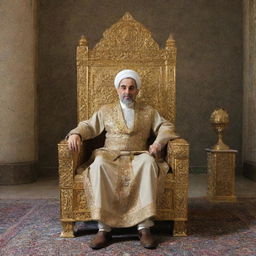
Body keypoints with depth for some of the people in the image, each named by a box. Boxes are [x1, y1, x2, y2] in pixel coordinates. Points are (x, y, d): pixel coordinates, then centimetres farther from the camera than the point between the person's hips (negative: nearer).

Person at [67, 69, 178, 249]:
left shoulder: (149, 112, 20)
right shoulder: (105, 111, 22)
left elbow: (166, 127, 11)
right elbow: (88, 126, 15)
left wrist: (159, 142, -10)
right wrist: (76, 134, -9)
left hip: (137, 157, 0)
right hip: (110, 156, 0)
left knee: (148, 162, -37)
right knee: (99, 164, -37)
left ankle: (144, 226, -34)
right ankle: (104, 228, -34)